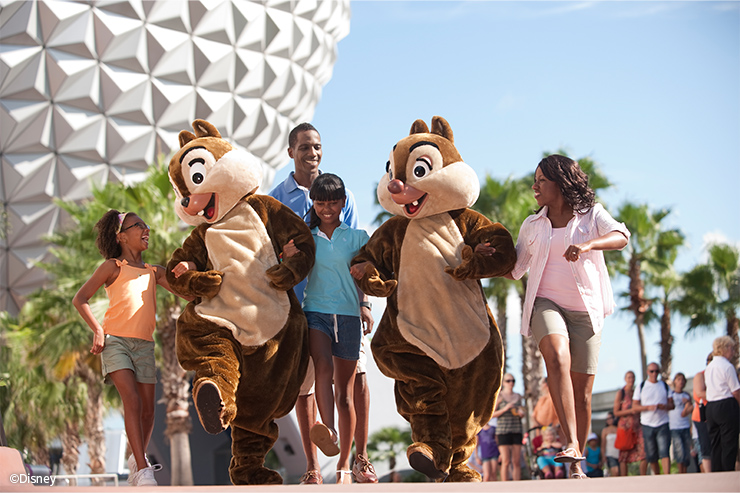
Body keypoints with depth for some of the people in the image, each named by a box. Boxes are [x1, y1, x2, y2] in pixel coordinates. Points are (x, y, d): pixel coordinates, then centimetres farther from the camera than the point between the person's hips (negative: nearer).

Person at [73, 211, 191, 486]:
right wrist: (97, 330, -9)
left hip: (144, 344, 5)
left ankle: (136, 459, 26)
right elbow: (80, 300, 1)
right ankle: (143, 471, -23)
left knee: (147, 410, 2)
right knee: (132, 401, -20)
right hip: (115, 340, -5)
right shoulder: (113, 266, 6)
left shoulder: (154, 272, 19)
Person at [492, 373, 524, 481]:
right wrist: (505, 409, -15)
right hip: (503, 431, -4)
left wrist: (521, 413, 2)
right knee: (506, 461, -10)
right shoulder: (499, 396, 1)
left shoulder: (518, 396, 14)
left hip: (517, 431, 4)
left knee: (517, 462, 1)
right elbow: (492, 414, -3)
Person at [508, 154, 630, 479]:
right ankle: (571, 445, -42)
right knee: (557, 356, -32)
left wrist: (587, 245, -31)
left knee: (582, 394, 2)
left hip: (585, 309, 0)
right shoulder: (532, 225, 12)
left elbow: (621, 237, -13)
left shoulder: (592, 214, 5)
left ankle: (576, 466, 18)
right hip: (546, 304, 0)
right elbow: (514, 270, 18)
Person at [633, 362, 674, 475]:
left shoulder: (665, 386, 10)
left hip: (663, 424, 0)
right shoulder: (641, 387, 5)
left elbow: (671, 404, 10)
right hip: (647, 425, 0)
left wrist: (665, 406, -13)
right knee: (651, 456, 4)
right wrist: (648, 407, -15)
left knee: (664, 453, -15)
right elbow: (634, 406, 1)